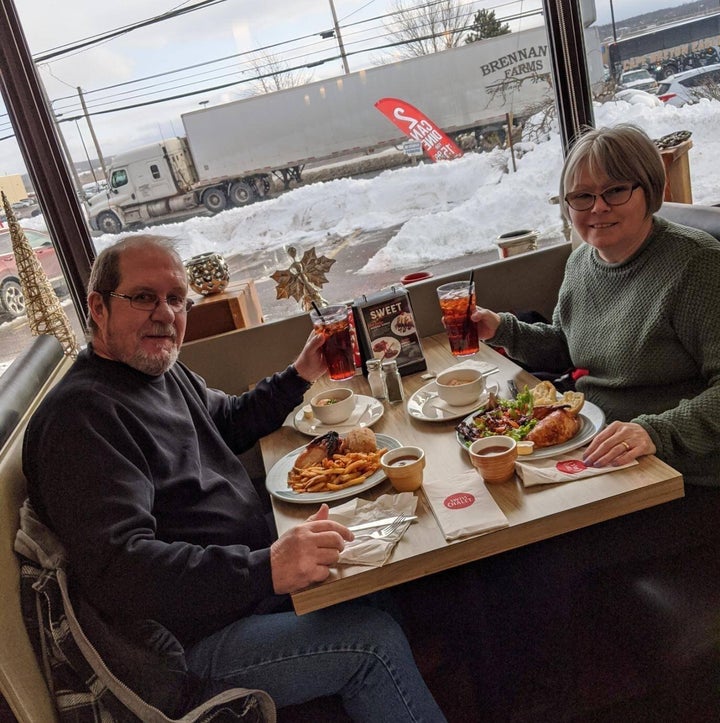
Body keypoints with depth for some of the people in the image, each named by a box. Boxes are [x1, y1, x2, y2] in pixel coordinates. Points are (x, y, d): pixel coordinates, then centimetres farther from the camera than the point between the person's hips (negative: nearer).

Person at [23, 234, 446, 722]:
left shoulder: (163, 371, 10)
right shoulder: (82, 415, -22)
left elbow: (230, 424, 26)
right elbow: (116, 569, -30)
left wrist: (300, 377, 12)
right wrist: (266, 568, -38)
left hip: (258, 564, 10)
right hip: (196, 641, -10)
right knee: (376, 638, -19)